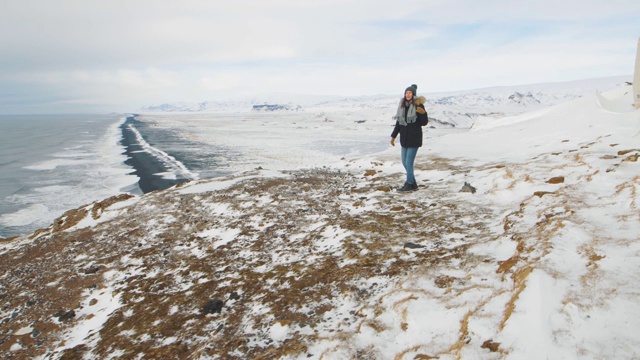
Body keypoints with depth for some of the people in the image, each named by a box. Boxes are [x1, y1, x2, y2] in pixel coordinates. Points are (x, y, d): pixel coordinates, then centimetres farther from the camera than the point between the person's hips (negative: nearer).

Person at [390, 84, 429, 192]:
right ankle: (413, 184, 27)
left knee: (409, 162, -5)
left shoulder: (418, 106, -9)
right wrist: (393, 136, 14)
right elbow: (398, 122, 14)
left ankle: (409, 184, 11)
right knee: (404, 162, 12)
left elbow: (424, 123, -8)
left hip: (414, 138, -7)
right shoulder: (402, 105, 7)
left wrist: (423, 113, -25)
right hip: (404, 138, 7)